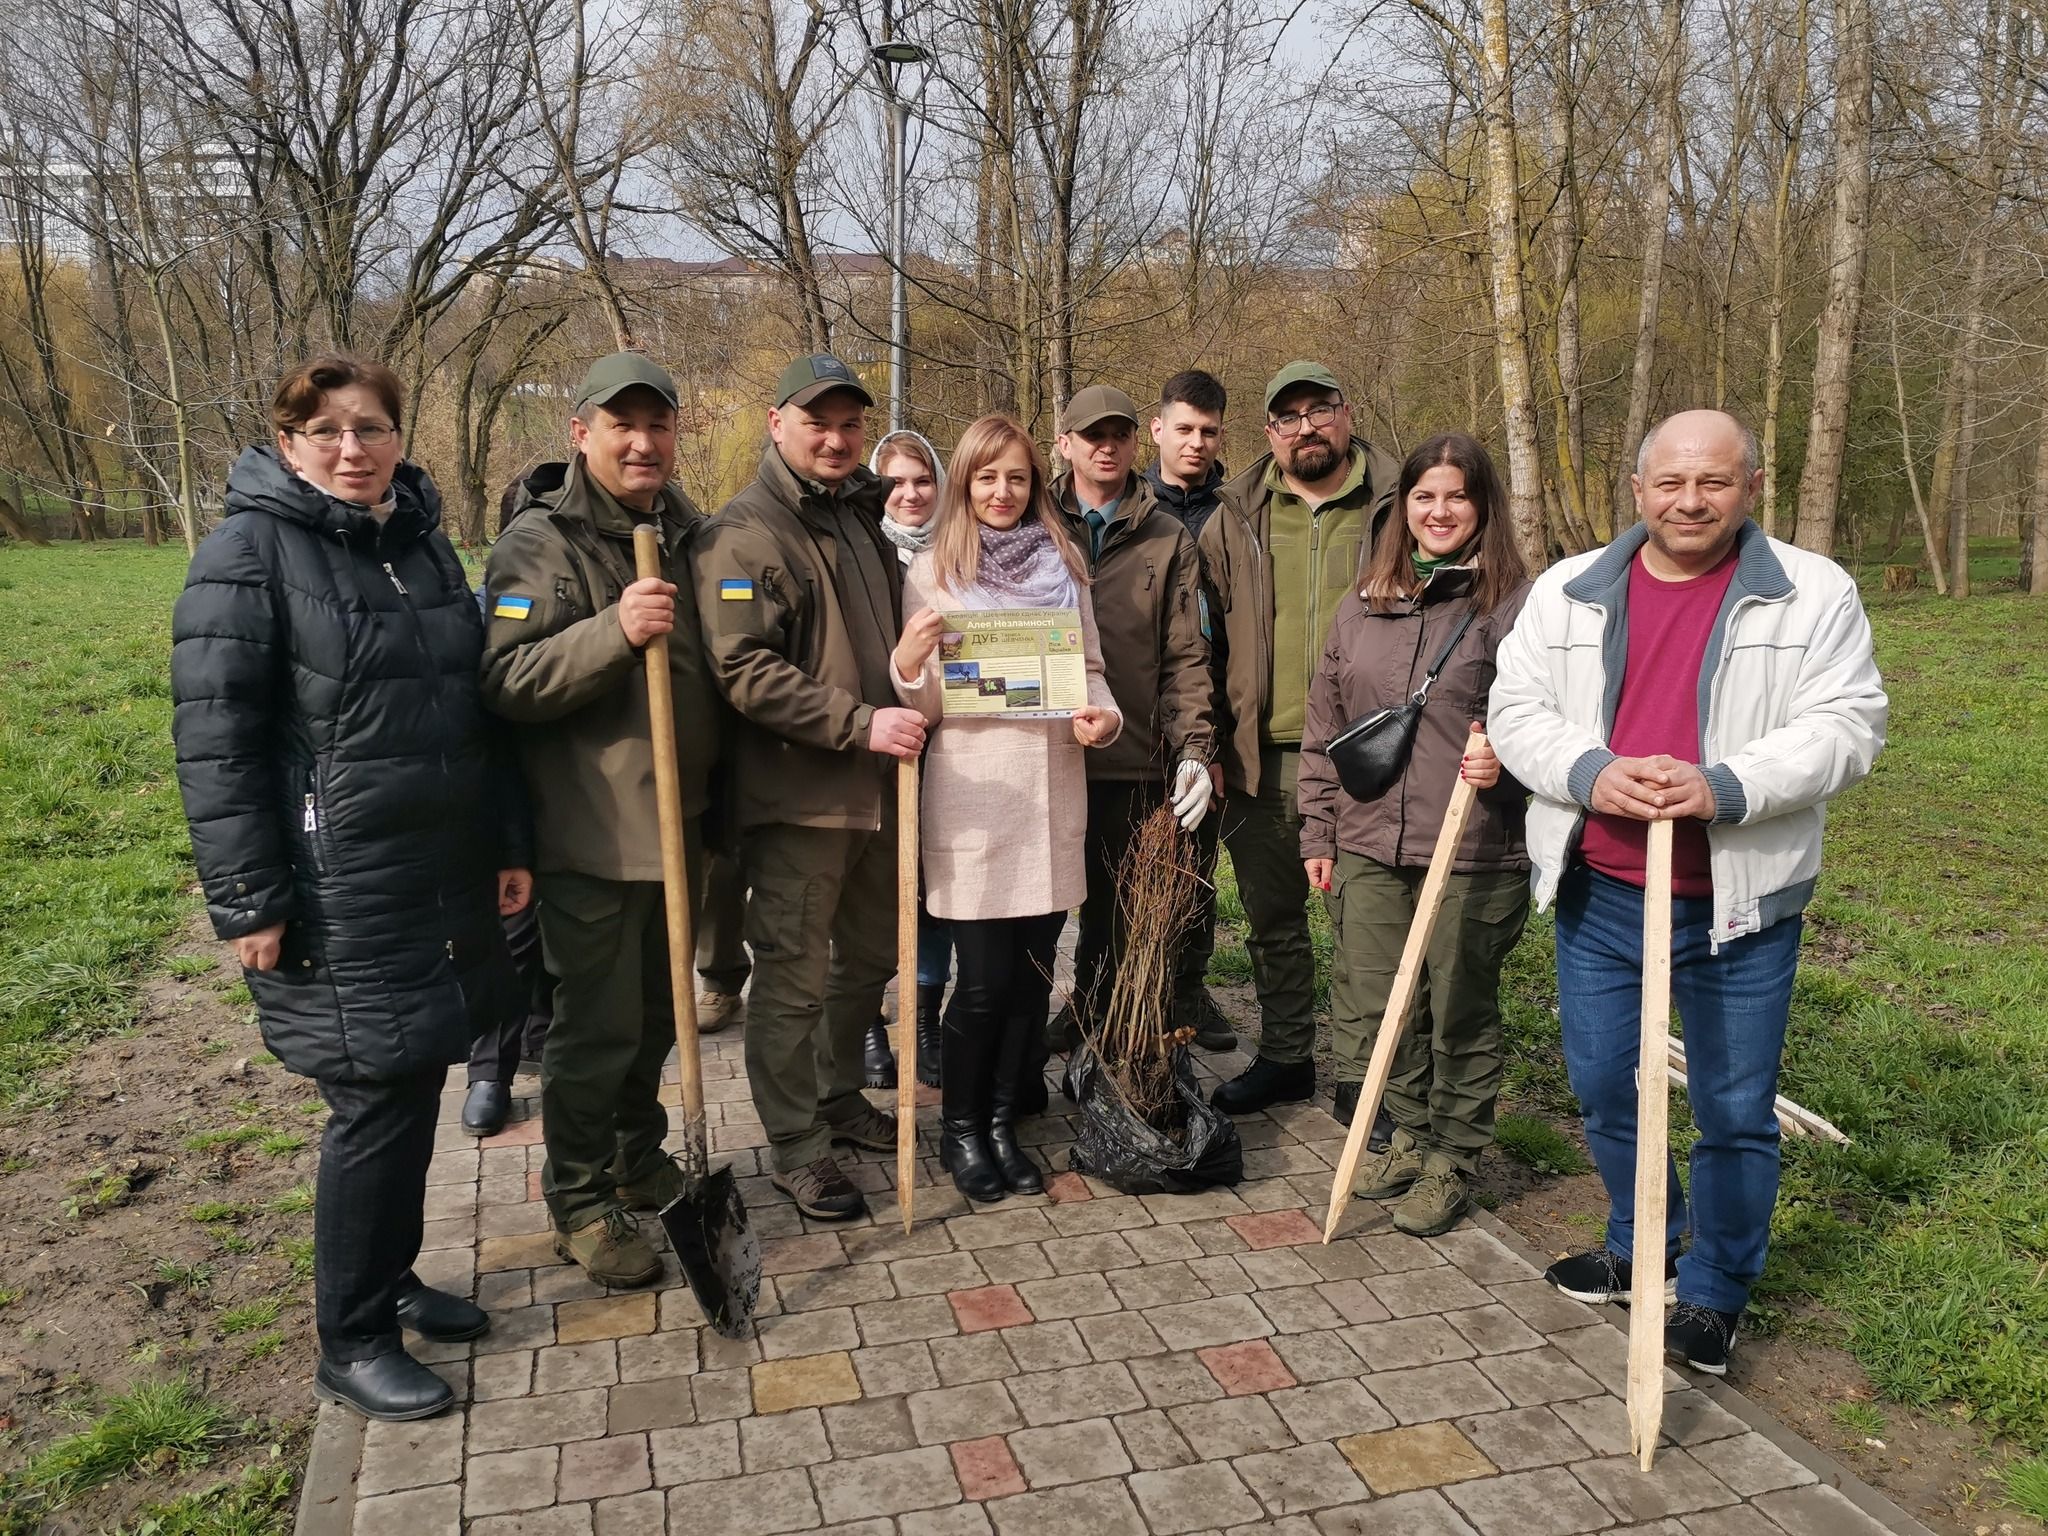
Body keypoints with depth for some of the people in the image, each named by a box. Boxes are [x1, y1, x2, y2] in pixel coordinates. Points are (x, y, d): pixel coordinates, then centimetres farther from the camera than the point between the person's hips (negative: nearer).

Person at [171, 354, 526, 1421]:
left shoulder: (424, 541, 12)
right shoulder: (250, 551, -8)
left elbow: (474, 708, 17)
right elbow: (213, 737, -12)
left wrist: (507, 845, 14)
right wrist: (248, 901, -15)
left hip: (445, 877, 7)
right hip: (339, 891, -6)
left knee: (410, 1089, 14)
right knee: (380, 1102, -2)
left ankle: (388, 1277, 34)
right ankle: (351, 1344, 16)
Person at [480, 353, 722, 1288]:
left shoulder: (688, 537, 11)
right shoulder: (540, 542, -10)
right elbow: (504, 683, -20)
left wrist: (717, 804, 16)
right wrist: (613, 631, -32)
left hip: (679, 824, 7)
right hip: (591, 835, -7)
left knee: (658, 1012, 19)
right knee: (596, 1026, 2)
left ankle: (639, 1159, 38)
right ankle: (579, 1203, 21)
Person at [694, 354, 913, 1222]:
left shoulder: (862, 516, 14)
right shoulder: (745, 535, -12)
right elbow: (744, 671, -22)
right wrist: (861, 723, -25)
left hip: (876, 790, 8)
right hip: (798, 797, -8)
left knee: (871, 956, 20)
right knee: (796, 978, 2)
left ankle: (839, 1099, 39)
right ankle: (795, 1149, 17)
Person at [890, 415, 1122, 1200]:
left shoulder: (1063, 567, 11)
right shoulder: (931, 573, 1)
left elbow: (1090, 669, 14)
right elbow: (926, 705, -2)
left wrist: (1104, 716, -8)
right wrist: (906, 661, -23)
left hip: (1052, 797, 4)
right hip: (973, 801, -3)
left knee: (1034, 973, 8)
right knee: (986, 980, -1)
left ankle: (1004, 1125, 25)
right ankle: (960, 1128, 20)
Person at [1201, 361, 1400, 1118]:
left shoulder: (1395, 508, 2)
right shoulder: (1235, 521, 8)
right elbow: (1205, 639, 10)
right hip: (1263, 762, 3)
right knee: (1271, 919, 14)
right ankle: (1284, 1057, 31)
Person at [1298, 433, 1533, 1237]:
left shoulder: (1513, 603, -5)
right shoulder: (1362, 606, 10)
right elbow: (1323, 729, 14)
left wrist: (1506, 756, -22)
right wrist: (1318, 832, 12)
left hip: (1472, 853, -4)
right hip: (1367, 847, 5)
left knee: (1461, 1011, 8)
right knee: (1376, 1004, 12)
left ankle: (1453, 1162, 25)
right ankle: (1410, 1136, 33)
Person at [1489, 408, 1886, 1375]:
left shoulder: (1816, 594, -3)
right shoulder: (1568, 592, 4)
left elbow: (1844, 727, -9)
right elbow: (1516, 712, 2)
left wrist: (1724, 788, -23)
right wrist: (1591, 775, -17)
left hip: (1739, 905, -2)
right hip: (1597, 895, 3)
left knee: (1735, 1111, 7)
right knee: (1602, 1089, 15)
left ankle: (1714, 1294, 28)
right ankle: (1639, 1247, 40)